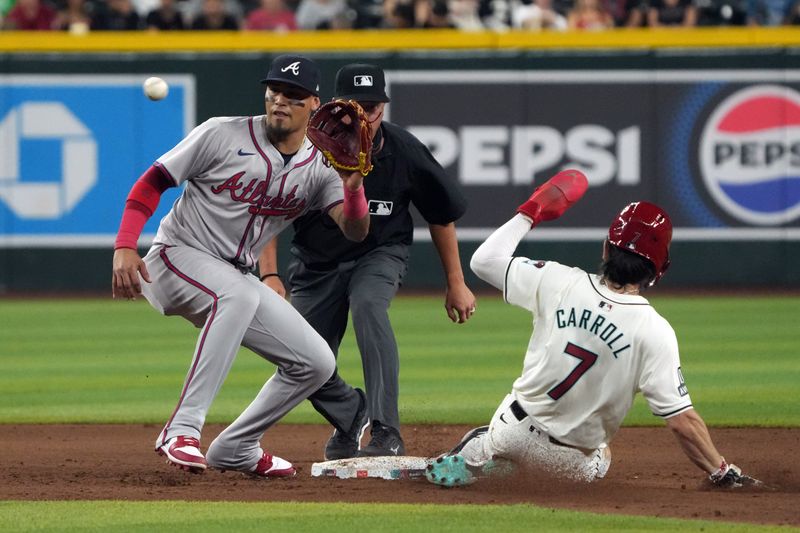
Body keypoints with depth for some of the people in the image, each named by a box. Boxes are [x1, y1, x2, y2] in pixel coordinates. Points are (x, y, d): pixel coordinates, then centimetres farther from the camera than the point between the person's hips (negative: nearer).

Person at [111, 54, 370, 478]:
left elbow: (355, 231, -12)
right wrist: (124, 248, -20)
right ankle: (181, 431, -40)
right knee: (238, 294, -39)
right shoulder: (222, 135, -10)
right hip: (178, 257, -6)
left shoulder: (319, 169, 1)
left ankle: (236, 447, 18)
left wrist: (353, 187, -33)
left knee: (317, 362, 1)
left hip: (236, 278, 6)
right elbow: (152, 182, -8)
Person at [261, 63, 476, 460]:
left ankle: (386, 433, -38)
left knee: (368, 305, -35)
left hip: (380, 253, -2)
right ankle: (352, 416, 38)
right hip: (317, 262, 2)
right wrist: (269, 275, -23)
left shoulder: (404, 152, -19)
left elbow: (441, 215, -2)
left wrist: (456, 283, 1)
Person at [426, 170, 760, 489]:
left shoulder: (559, 282, -16)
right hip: (572, 460, -3)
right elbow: (682, 420, -22)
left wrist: (530, 213, 9)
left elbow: (485, 259, -3)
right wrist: (721, 472, -12)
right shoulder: (654, 331, -22)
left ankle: (469, 457, 9)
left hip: (514, 427, 3)